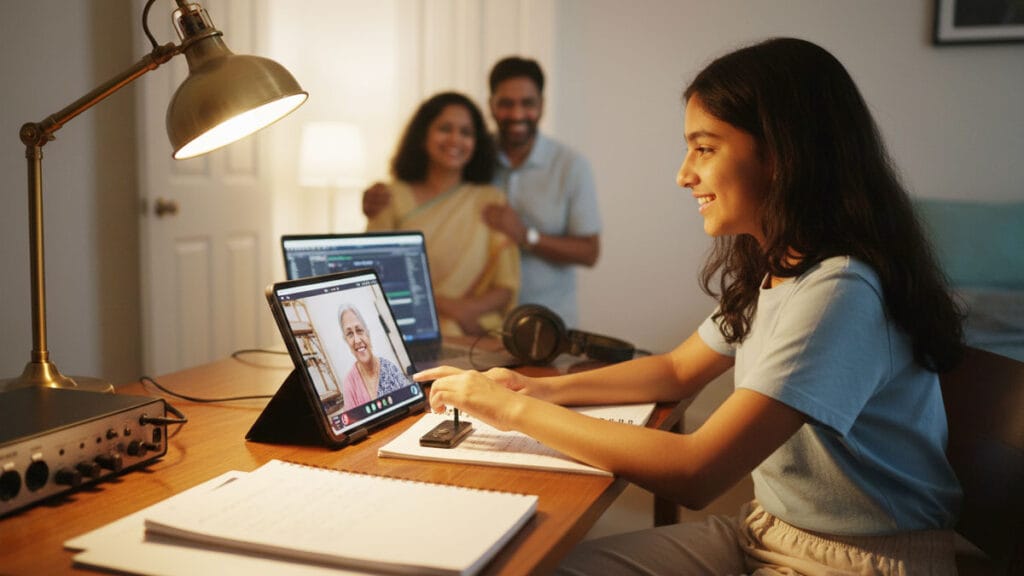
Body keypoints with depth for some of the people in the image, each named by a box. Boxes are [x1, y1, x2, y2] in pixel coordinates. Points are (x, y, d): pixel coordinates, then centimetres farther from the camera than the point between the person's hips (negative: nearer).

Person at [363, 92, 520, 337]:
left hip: (475, 337, 0)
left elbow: (505, 288, 8)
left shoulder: (491, 200, 11)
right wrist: (450, 306, -10)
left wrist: (465, 311, -14)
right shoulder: (392, 198, 9)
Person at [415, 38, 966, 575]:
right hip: (766, 530, 7)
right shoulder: (768, 269, 3)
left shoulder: (839, 292, -26)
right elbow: (678, 370, 15)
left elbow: (695, 473, -30)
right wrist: (543, 387, 0)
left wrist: (516, 409, -21)